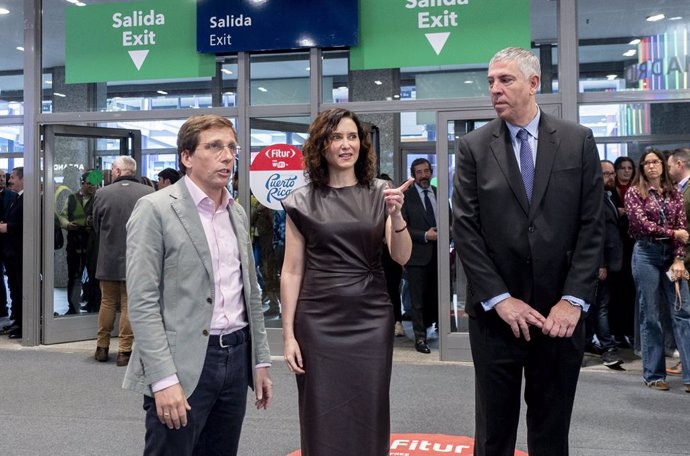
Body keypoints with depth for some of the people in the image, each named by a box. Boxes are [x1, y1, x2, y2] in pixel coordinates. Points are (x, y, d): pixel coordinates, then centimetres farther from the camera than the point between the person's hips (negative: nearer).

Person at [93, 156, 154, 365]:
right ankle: (124, 350, 8)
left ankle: (102, 347, 23)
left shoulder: (102, 193, -8)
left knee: (107, 302, 15)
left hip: (109, 258, 1)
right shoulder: (149, 193, -10)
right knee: (129, 305, 7)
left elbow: (96, 227, 5)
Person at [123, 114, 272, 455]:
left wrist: (260, 360, 15)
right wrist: (164, 379, -18)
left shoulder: (238, 213, 12)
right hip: (183, 364, -6)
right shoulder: (155, 209, -8)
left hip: (236, 357, 6)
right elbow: (142, 302, -13)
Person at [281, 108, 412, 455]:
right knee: (323, 420, 6)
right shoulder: (303, 201, 1)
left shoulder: (380, 194, 5)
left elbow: (401, 257, -2)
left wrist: (395, 214, -19)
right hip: (319, 320, -1)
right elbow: (292, 270, 0)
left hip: (372, 319, 1)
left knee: (369, 417, 9)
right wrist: (288, 333, -4)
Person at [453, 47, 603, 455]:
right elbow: (465, 229, -3)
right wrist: (499, 298, -9)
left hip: (561, 313, 1)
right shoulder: (473, 147, 1)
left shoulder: (578, 141, 3)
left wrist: (574, 300, -8)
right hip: (497, 314, 0)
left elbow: (592, 226, 0)